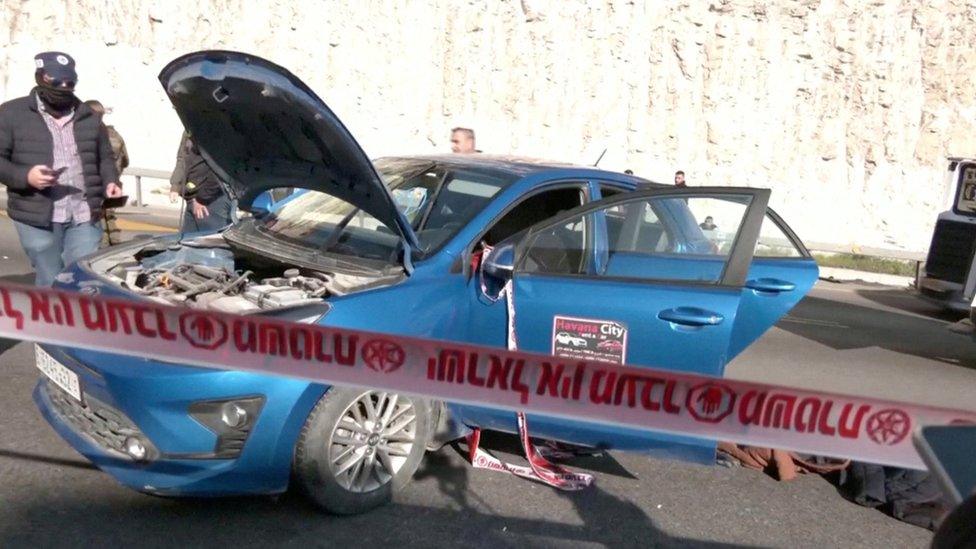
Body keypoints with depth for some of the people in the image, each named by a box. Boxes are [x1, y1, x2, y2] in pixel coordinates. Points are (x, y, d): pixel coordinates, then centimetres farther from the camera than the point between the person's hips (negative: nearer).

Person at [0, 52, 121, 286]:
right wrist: (25, 176, -18)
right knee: (51, 284, 2)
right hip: (37, 217, -3)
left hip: (85, 216, 3)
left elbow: (105, 158, 23)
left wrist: (111, 182, 2)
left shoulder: (89, 118, 16)